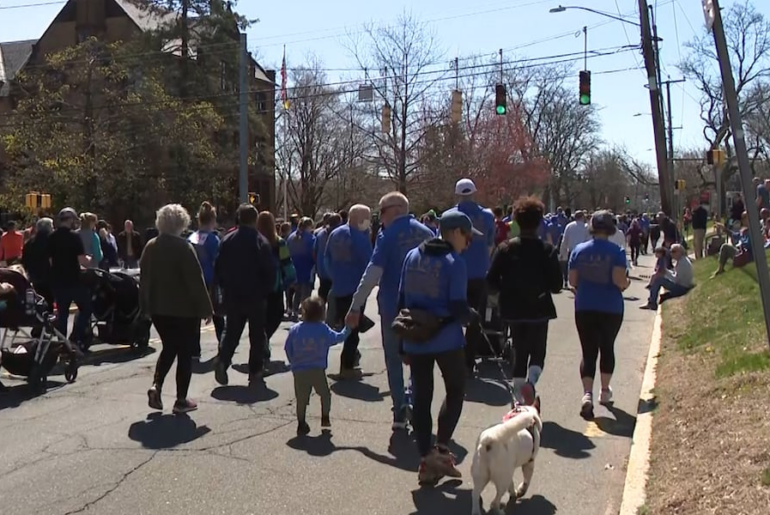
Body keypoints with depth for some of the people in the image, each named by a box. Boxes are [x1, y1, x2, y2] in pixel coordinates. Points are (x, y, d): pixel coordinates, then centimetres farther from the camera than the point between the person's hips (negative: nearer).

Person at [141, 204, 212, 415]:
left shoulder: (150, 247, 2)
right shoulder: (184, 248, -17)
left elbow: (144, 279, 9)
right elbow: (196, 280, -17)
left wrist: (146, 307, 17)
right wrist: (205, 309, -10)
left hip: (158, 309, 6)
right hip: (184, 310, -6)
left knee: (168, 348, 22)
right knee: (185, 353, 5)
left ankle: (156, 385, 3)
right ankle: (181, 400, 8)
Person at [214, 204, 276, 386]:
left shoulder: (227, 240, 0)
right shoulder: (261, 241, -11)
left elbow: (218, 268, 4)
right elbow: (270, 270, -12)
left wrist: (225, 287, 14)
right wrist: (266, 291, 1)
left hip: (232, 296, 3)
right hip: (256, 297, -3)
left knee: (230, 331, 13)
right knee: (257, 335, 9)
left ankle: (222, 360, -10)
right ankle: (255, 372, 10)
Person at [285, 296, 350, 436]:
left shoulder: (295, 329, 1)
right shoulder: (323, 329, -4)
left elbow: (288, 348, 5)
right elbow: (338, 338, 6)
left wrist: (293, 363, 18)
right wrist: (348, 328, 21)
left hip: (299, 371, 1)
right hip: (317, 370, -1)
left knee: (301, 398, 9)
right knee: (325, 394, 21)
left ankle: (301, 425, 10)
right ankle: (325, 418, 23)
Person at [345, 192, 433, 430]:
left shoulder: (388, 236, -10)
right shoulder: (426, 233, 4)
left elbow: (373, 273, -16)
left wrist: (356, 306, -14)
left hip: (392, 307, -4)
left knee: (394, 359, 7)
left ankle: (400, 412, 4)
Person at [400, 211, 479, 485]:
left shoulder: (412, 256, 5)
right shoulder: (455, 263, -13)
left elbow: (402, 300, 8)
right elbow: (459, 309, -17)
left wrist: (403, 344, 15)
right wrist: (474, 316, 6)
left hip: (415, 340, 5)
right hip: (446, 341, -5)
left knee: (421, 398, 12)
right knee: (455, 391, 16)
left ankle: (426, 459, 12)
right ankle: (441, 450, 7)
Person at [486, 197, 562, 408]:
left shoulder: (506, 248, -7)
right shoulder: (547, 250, -10)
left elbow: (491, 281, -7)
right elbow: (557, 285, -10)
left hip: (513, 309, 2)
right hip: (539, 309, -2)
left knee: (519, 352, 16)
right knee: (538, 352, 13)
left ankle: (520, 398, 18)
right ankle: (531, 381, -16)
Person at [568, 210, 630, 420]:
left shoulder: (579, 250, 0)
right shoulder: (616, 251, -8)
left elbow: (572, 281, 1)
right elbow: (619, 280, -17)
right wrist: (626, 283, 5)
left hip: (584, 308, 1)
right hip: (611, 309, -1)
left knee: (588, 352, 1)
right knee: (607, 348, 18)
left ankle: (587, 393, -17)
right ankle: (605, 391, 30)